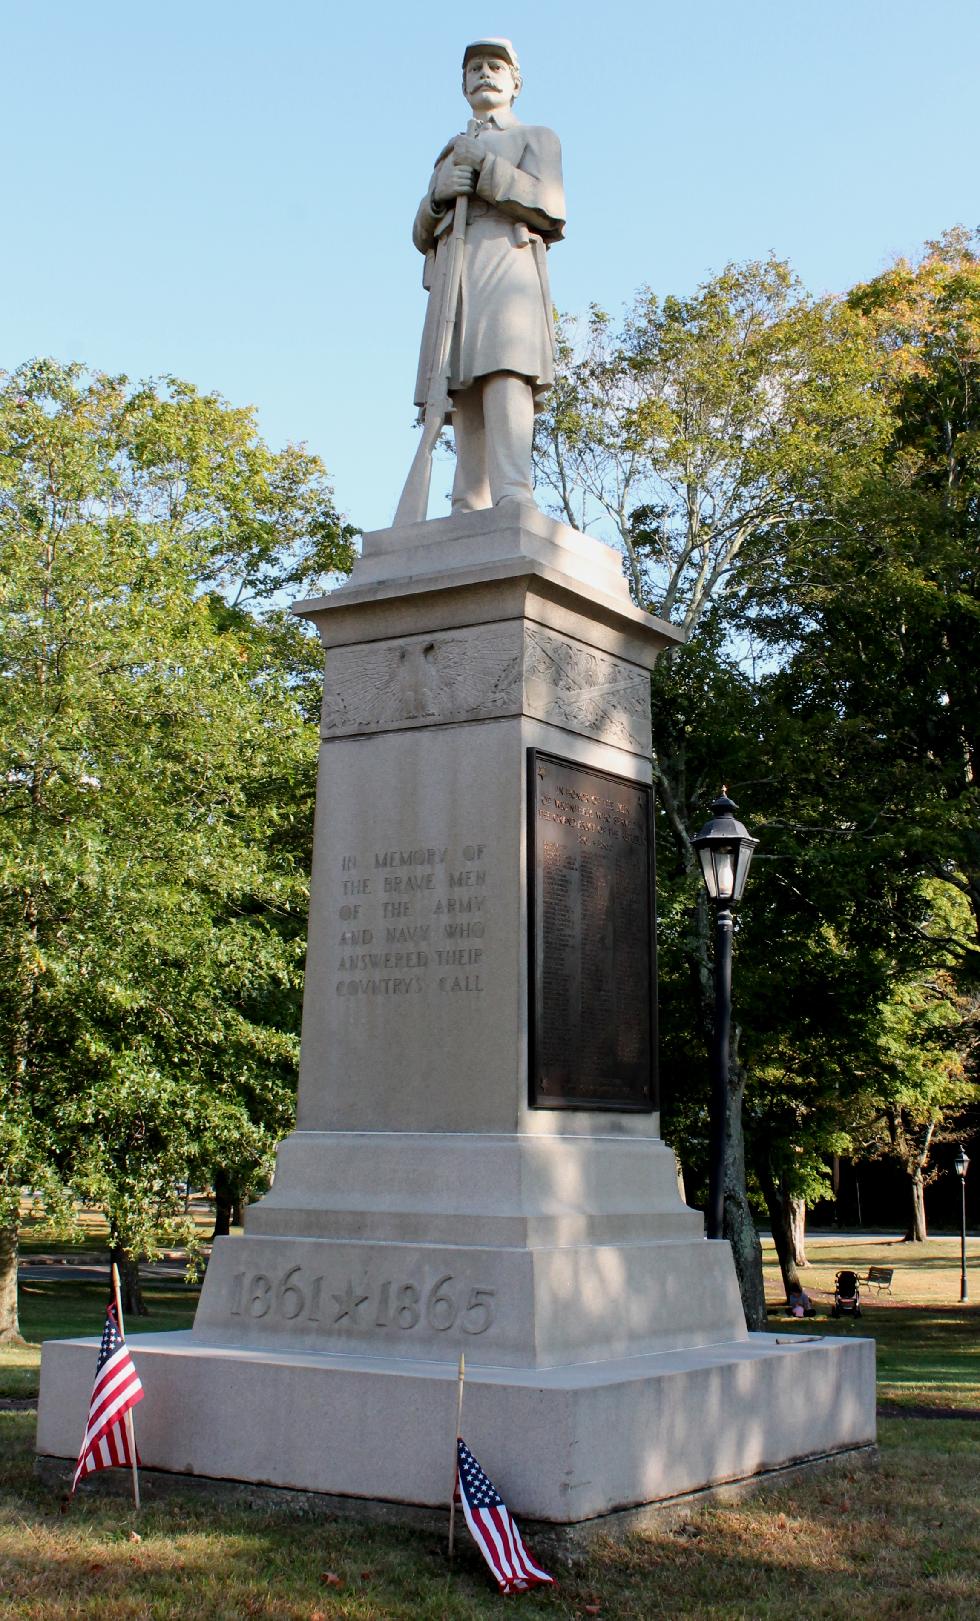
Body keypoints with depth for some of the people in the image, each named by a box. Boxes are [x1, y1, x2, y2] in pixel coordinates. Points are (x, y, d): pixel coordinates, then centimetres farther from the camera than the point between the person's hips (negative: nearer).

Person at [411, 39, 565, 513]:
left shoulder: (536, 137, 19)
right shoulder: (449, 155, 33)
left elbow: (548, 209, 1)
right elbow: (424, 235, 23)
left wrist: (483, 166, -5)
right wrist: (439, 194, 1)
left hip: (508, 263, -5)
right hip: (453, 276, 5)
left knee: (504, 370, -27)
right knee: (464, 395, -9)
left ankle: (513, 497, -42)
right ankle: (468, 513, -18)